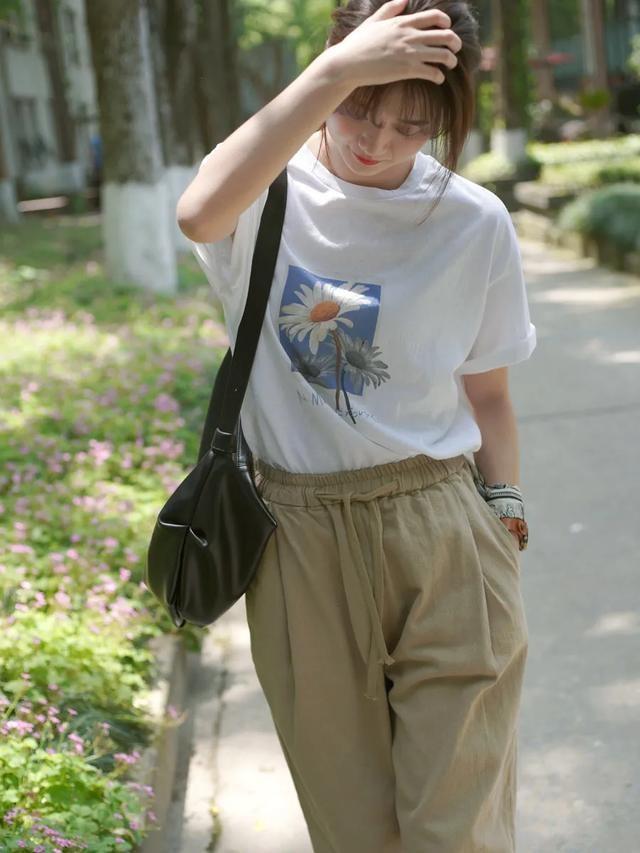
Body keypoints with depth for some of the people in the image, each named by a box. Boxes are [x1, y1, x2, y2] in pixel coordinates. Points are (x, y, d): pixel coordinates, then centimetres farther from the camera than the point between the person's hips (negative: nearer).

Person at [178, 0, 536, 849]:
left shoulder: (474, 222, -3)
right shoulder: (272, 188, -7)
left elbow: (487, 393, 6)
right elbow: (199, 214, -32)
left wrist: (506, 531, 3)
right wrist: (337, 72, -34)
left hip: (440, 536, 0)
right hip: (302, 541, 0)